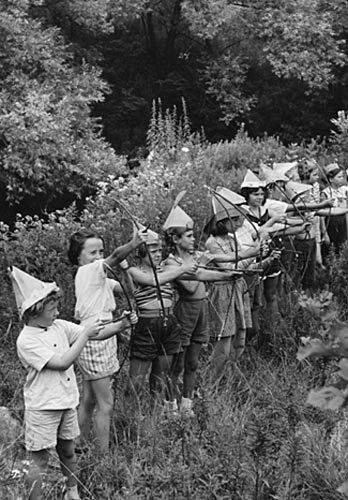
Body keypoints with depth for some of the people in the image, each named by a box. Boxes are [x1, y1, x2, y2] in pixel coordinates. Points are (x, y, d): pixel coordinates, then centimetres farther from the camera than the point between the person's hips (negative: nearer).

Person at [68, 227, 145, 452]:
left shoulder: (98, 276, 18)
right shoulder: (88, 271, -10)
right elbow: (115, 257, -29)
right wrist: (133, 244, -44)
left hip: (92, 340, 10)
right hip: (96, 339, -10)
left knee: (88, 400, 16)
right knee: (106, 404, -8)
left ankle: (82, 448, 24)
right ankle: (104, 455, -7)